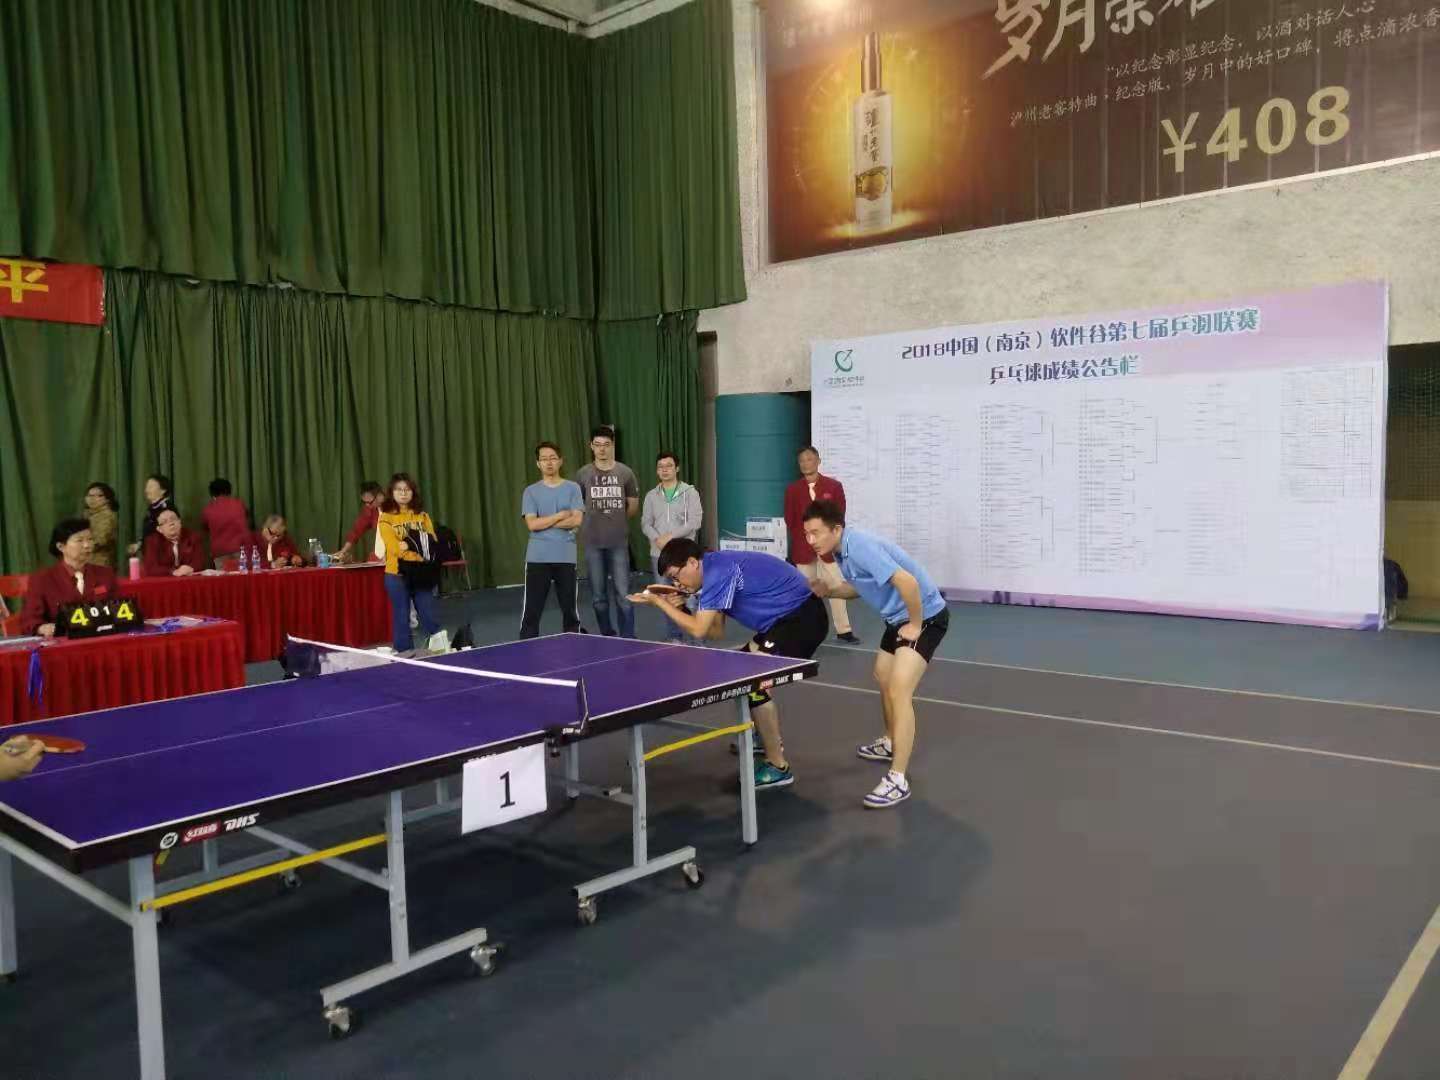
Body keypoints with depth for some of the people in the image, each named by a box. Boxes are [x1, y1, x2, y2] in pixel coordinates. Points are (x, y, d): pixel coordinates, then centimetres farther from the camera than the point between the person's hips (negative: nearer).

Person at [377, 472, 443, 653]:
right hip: (397, 575, -2)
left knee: (428, 616, 4)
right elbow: (395, 547, -14)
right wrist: (420, 558, -23)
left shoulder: (422, 516, 9)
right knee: (401, 618, 5)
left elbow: (433, 543, 0)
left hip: (421, 574, 2)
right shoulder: (386, 518, -3)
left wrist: (412, 546, -18)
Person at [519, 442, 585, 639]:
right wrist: (561, 515, -7)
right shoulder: (531, 492, 5)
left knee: (570, 608, 8)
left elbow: (576, 520, -8)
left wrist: (545, 522, -7)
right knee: (531, 610, 0)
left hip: (565, 557, 0)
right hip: (537, 557, 0)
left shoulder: (573, 488, 5)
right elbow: (532, 524, -7)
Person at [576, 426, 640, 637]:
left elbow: (633, 506, 11)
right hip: (592, 542, 1)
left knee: (623, 594, -4)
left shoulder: (625, 473, 2)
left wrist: (616, 520, 11)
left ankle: (628, 639, 2)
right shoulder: (583, 475, 2)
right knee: (598, 596, 8)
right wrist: (594, 520, 8)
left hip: (619, 542, -1)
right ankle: (607, 636, 21)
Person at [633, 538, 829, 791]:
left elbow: (698, 630, -22)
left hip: (803, 618, -11)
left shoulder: (719, 571, -20)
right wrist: (678, 608, 0)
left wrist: (658, 602, -14)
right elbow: (717, 631, 9)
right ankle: (769, 739, 38)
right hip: (787, 618, 11)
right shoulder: (714, 572, 11)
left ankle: (778, 767, -6)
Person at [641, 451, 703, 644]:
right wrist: (657, 539, -11)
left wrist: (670, 536, -13)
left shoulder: (690, 493, 2)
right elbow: (646, 523, 8)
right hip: (659, 555, 4)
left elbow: (694, 522, -7)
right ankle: (674, 638, 17)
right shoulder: (651, 495, 13)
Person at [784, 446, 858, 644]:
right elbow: (789, 520, 5)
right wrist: (801, 542, -4)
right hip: (802, 547, 1)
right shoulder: (792, 490, 3)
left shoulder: (834, 486, 1)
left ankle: (843, 630, 5)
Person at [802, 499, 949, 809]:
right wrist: (828, 590, 0)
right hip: (899, 617, 11)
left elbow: (908, 582, -36)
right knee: (883, 679, 25)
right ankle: (891, 743, 48)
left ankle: (898, 780, -15)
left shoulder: (860, 547, -29)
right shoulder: (841, 551, 1)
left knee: (898, 691, -19)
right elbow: (862, 586, 17)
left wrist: (916, 626, -24)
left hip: (926, 615, -10)